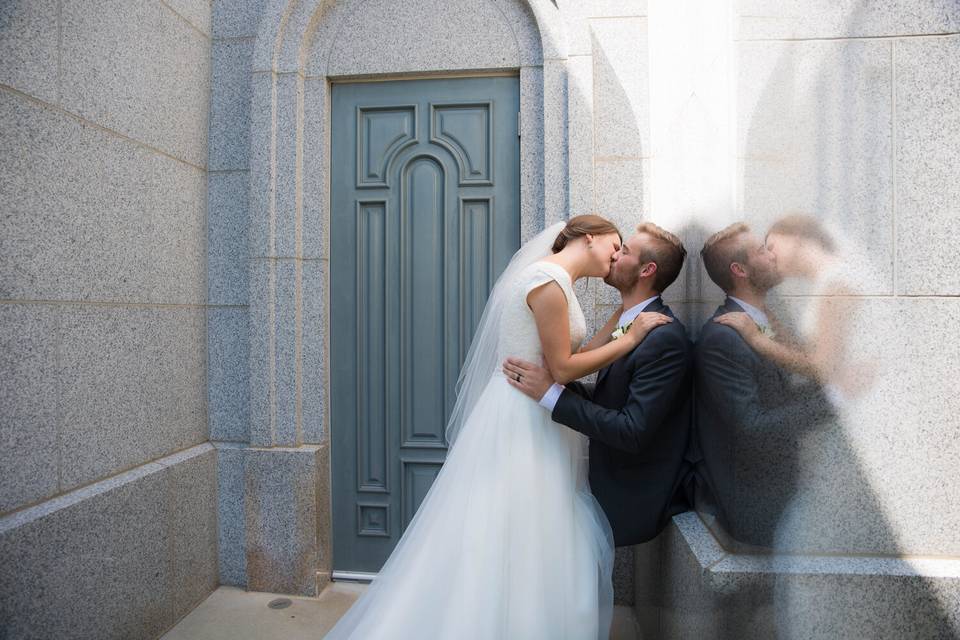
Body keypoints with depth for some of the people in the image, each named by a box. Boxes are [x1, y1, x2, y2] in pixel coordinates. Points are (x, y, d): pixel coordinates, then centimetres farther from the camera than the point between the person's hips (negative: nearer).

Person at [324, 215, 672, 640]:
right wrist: (631, 338, -8)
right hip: (523, 425, -10)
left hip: (533, 422, 10)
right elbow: (563, 368, -15)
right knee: (515, 545, 3)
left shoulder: (554, 280, 14)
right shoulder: (550, 279, -16)